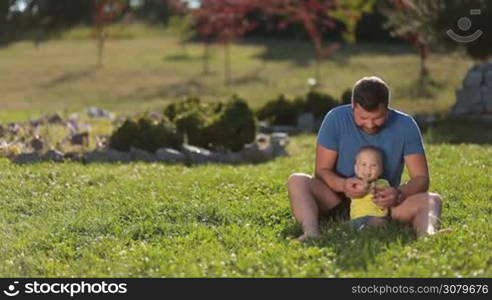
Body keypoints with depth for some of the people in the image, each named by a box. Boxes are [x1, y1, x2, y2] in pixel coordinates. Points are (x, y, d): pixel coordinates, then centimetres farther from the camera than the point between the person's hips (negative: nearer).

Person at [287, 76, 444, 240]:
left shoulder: (405, 125, -9)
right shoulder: (336, 119, -11)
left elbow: (421, 178, -10)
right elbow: (322, 170, -10)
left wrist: (399, 194, -32)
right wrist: (343, 185, -33)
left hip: (384, 204, 0)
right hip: (340, 200, 0)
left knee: (432, 200, -25)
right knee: (297, 181, -25)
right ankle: (311, 234, -51)